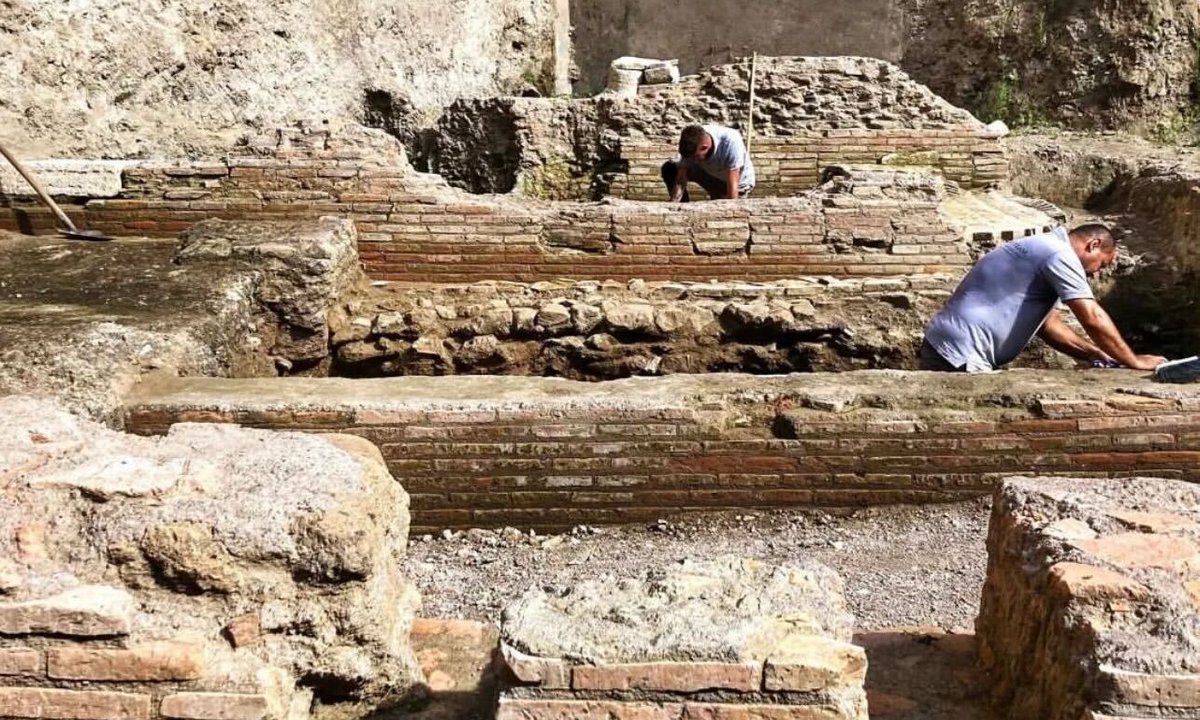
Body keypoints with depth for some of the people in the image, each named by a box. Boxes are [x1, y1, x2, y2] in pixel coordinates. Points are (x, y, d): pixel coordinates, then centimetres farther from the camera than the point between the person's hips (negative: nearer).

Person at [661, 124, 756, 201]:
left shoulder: (731, 142, -40)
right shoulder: (691, 145, -26)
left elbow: (732, 186, -39)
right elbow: (681, 181, -24)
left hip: (738, 182, -4)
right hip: (709, 173, 4)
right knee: (669, 169, -13)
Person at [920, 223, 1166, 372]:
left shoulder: (1044, 250, 22)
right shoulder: (1059, 253, -10)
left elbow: (1049, 326, 23)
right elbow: (1094, 319, -13)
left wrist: (1099, 355, 17)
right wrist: (1134, 362, -1)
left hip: (949, 347, 11)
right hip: (960, 354, -11)